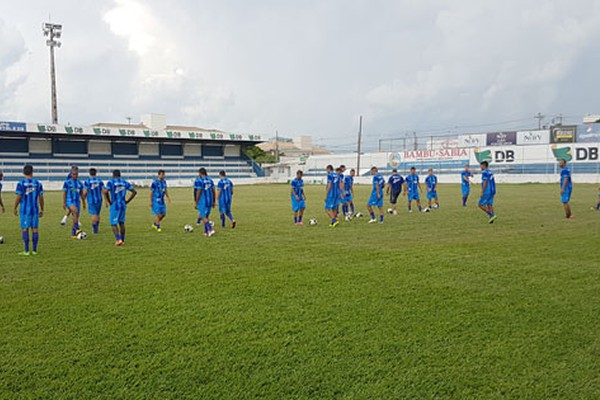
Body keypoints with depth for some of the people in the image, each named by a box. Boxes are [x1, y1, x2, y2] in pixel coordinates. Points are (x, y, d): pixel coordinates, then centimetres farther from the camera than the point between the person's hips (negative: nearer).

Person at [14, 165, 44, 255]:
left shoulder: (21, 183, -5)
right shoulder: (38, 183, 3)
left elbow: (18, 197, -7)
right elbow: (41, 198, 4)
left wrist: (15, 208, 5)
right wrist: (42, 209, 13)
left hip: (24, 210, -3)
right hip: (35, 210, 3)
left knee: (24, 229, 2)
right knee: (35, 229, 6)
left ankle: (26, 251, 2)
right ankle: (34, 250, 10)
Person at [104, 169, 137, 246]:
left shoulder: (111, 182, -5)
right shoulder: (125, 182, 8)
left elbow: (105, 191, -20)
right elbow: (134, 192, 8)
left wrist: (108, 201, -7)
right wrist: (128, 201, 13)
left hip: (115, 205, -5)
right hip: (123, 205, 5)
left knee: (113, 224, 2)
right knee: (121, 222, 16)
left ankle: (118, 239, -14)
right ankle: (122, 240, 19)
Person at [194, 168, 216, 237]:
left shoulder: (199, 181, -11)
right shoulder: (210, 180, 9)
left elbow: (198, 193, -15)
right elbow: (213, 192, 11)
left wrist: (196, 203, -9)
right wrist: (213, 202, 18)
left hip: (202, 202, -6)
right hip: (210, 201, 6)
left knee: (203, 217, -1)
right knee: (206, 217, 16)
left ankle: (210, 229, -17)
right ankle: (206, 232, 18)